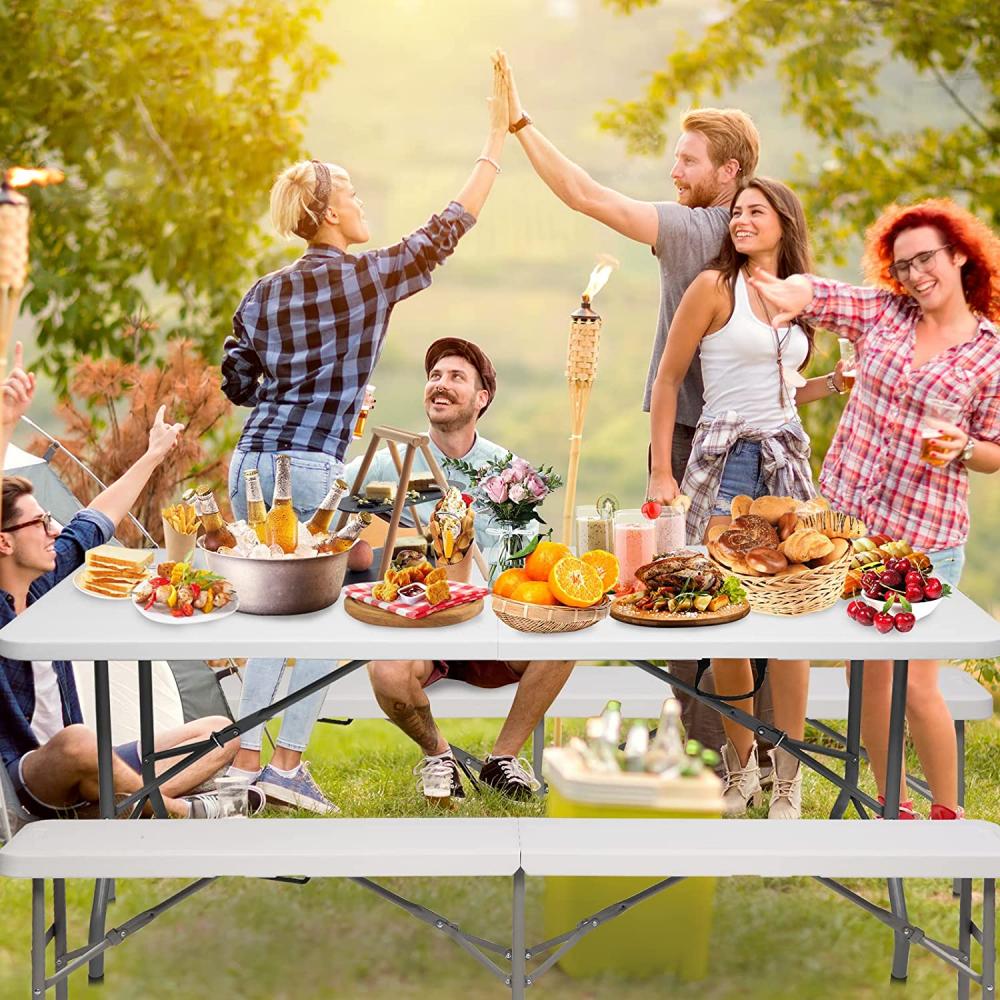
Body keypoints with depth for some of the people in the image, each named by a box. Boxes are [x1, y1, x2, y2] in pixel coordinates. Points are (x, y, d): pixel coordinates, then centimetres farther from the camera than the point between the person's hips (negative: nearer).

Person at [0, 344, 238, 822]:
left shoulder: (45, 579, 7)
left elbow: (95, 522, 22)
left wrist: (153, 455, 34)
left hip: (78, 773, 9)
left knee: (220, 731, 5)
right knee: (78, 741, -41)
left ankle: (96, 813, -16)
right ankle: (185, 811, -15)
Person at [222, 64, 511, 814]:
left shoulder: (265, 293, 13)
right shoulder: (371, 276, -1)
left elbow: (236, 383, 15)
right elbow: (453, 225, 6)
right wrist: (499, 134, 11)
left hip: (252, 459, 6)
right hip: (311, 465, -6)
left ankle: (246, 760, 12)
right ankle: (287, 760, 1)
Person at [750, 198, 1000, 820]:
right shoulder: (882, 312, 4)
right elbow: (804, 292, -3)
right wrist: (788, 295, -27)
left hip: (924, 537, -4)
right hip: (845, 511, 4)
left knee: (915, 685, -4)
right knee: (865, 670, 10)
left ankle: (947, 814, 16)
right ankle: (893, 806, 26)